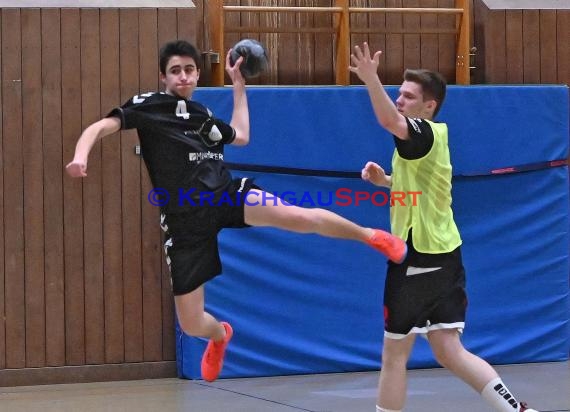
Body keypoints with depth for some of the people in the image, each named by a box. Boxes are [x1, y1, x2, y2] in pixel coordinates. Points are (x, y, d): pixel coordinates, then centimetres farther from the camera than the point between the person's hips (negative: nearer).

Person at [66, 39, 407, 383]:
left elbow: (241, 136, 33)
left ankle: (371, 236, 0)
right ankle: (220, 335, 40)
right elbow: (101, 127, -10)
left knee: (300, 217, -26)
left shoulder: (202, 114, 16)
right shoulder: (146, 106, 0)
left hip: (226, 195, 2)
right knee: (191, 324, 0)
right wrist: (81, 156, -31)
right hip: (185, 221, -2)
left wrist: (239, 85, 33)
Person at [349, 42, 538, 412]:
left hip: (418, 260, -9)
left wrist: (371, 79, -54)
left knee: (395, 356, 2)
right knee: (450, 352, 7)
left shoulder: (425, 134, -15)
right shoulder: (431, 137, 15)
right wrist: (385, 180, 14)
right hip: (441, 256, 9)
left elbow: (389, 121, -39)